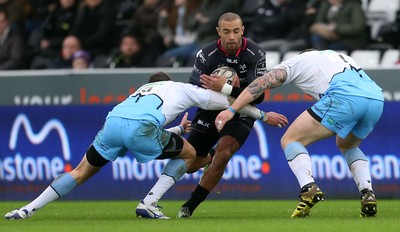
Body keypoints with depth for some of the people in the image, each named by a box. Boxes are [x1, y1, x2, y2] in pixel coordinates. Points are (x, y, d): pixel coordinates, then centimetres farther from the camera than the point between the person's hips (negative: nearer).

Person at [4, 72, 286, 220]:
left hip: (112, 122, 5)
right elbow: (228, 102, 33)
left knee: (81, 172, 18)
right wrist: (263, 115, 43)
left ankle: (30, 208, 8)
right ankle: (149, 204, 5)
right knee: (188, 153, 17)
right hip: (140, 126, -5)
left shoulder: (142, 90, 42)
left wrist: (179, 128, 63)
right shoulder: (182, 89, 30)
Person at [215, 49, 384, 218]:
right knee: (348, 146, 34)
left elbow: (262, 83, 16)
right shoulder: (341, 58, 41)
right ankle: (368, 194, 11)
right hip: (377, 98, 6)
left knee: (290, 140, 8)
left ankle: (309, 189, -16)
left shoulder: (297, 62, 25)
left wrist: (231, 110, 13)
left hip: (345, 97, -6)